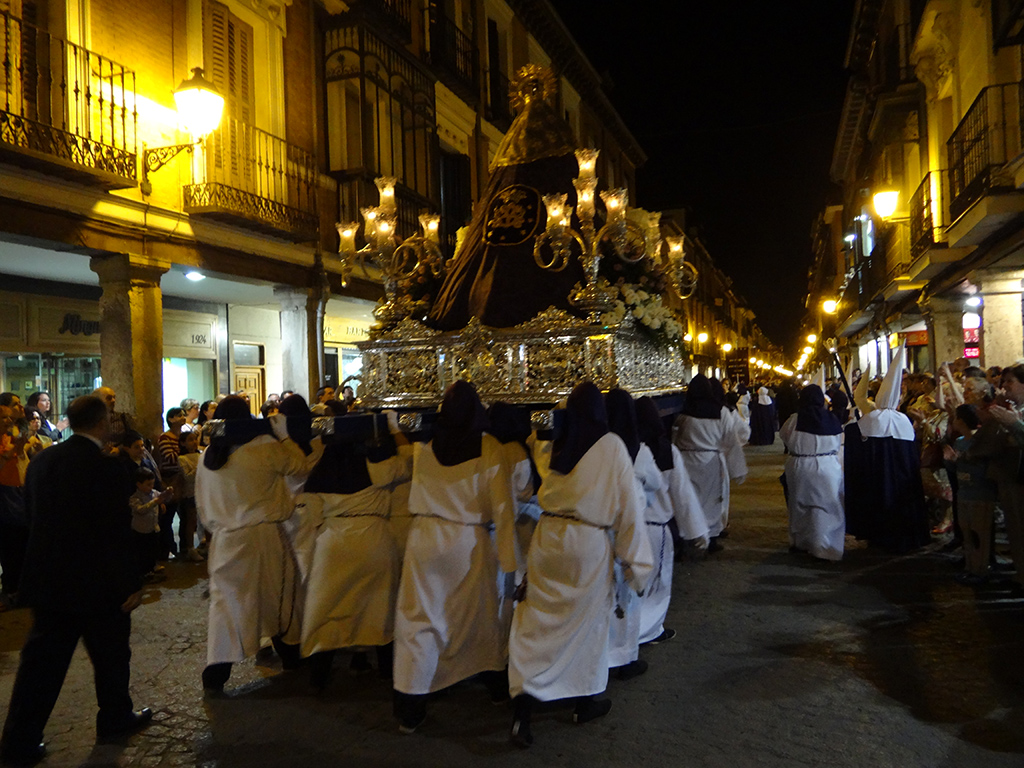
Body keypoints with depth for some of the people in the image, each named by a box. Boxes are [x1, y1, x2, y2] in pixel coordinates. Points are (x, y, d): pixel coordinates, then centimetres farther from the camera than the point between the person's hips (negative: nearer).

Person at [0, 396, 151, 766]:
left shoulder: (41, 461, 1)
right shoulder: (105, 468, -20)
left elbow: (34, 516, 10)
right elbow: (117, 532, -19)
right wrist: (130, 584, -11)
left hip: (47, 580, 6)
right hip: (95, 583, -6)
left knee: (42, 660, 13)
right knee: (110, 654, 14)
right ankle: (115, 718, 32)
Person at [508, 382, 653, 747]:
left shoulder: (549, 447, 2)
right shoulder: (611, 447, -8)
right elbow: (628, 505, -7)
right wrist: (636, 561, -1)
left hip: (548, 539, 3)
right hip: (590, 544, -3)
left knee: (535, 625, 9)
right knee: (589, 621, 16)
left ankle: (523, 714, 3)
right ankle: (585, 703, 34)